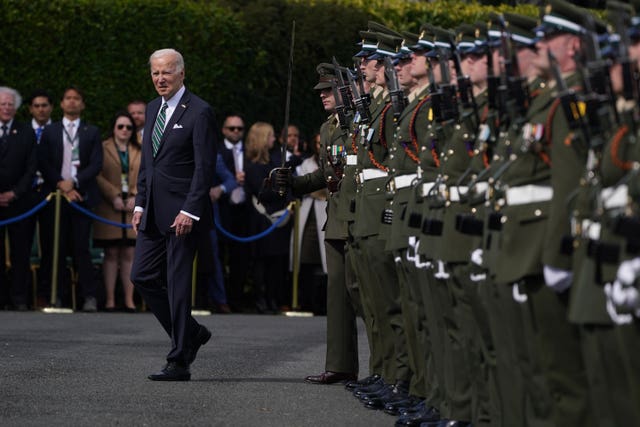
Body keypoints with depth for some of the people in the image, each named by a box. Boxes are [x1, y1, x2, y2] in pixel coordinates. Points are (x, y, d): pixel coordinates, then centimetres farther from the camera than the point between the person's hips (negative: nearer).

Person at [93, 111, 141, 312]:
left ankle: (129, 299, 1)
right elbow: (98, 176, -5)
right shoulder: (103, 148, 4)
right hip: (109, 208, -3)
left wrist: (136, 197, -8)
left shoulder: (139, 151, 15)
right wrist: (114, 197, -13)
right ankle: (110, 299, -1)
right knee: (111, 253, -2)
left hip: (133, 207, 3)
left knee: (129, 254, 1)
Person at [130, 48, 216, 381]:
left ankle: (179, 363, 1)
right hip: (154, 214, 8)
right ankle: (191, 333, 23)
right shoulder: (153, 109, 15)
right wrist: (140, 204, 13)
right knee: (142, 277, 6)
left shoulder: (199, 112, -9)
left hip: (182, 214, -8)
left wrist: (189, 211, -19)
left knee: (178, 285, -5)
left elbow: (205, 167, -13)